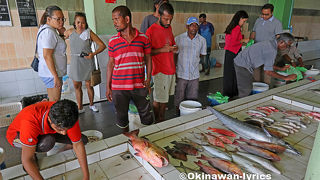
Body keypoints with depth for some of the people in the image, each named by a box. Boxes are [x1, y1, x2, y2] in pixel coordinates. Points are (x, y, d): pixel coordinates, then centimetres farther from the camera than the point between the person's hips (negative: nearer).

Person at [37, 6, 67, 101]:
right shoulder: (49, 32, -18)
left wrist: (61, 34, 8)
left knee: (52, 101, 19)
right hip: (52, 73, -10)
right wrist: (56, 76, -24)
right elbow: (47, 56, -24)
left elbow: (58, 46, 24)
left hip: (51, 73, 10)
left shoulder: (47, 30, 14)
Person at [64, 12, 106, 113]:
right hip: (75, 63, 3)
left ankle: (91, 104, 30)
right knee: (77, 86, 8)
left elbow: (102, 45, -8)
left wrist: (93, 54, -20)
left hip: (87, 62, -3)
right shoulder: (70, 32, -1)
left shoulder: (89, 33, -9)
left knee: (89, 85, 6)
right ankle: (80, 107, 23)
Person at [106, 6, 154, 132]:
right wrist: (108, 87, 4)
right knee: (122, 116, 14)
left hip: (139, 86, 0)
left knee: (146, 115, 10)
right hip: (118, 87, 1)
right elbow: (111, 64, 5)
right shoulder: (113, 41, 0)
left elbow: (148, 60, 6)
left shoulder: (143, 38, -1)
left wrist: (148, 80, -3)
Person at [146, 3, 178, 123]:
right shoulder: (151, 31, -12)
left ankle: (162, 121, 29)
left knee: (165, 98, 15)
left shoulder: (169, 28, 10)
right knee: (158, 99, 3)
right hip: (160, 71, -7)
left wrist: (174, 48, 0)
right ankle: (157, 122, 21)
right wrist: (162, 49, -22)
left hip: (171, 69, 7)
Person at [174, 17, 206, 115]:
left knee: (192, 101, 11)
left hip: (194, 75, 2)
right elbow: (174, 55, 0)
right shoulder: (179, 38, -4)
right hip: (181, 74, -2)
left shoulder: (202, 40, 2)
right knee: (179, 101, 7)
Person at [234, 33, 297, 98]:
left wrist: (281, 69, 22)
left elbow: (267, 63, 21)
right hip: (243, 66, -10)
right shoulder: (272, 50, -20)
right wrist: (285, 78, -11)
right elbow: (268, 71, -20)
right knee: (245, 93, -5)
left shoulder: (270, 44, 10)